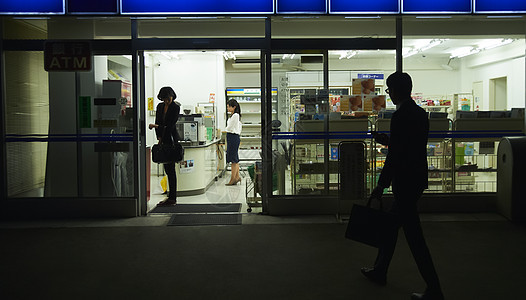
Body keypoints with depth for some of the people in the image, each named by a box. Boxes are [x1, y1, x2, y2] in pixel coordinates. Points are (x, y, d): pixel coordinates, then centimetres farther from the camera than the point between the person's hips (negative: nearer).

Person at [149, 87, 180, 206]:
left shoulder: (176, 107, -7)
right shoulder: (160, 106, 12)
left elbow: (170, 125, -13)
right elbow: (158, 122, 14)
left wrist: (156, 126, -13)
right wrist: (159, 137, 4)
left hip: (171, 139, -7)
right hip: (163, 140, 7)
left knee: (171, 168, -7)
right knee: (167, 168, 8)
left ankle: (172, 198, -4)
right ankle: (171, 196, 14)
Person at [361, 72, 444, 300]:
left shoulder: (400, 116, -19)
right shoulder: (420, 113, 10)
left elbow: (395, 155, -21)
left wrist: (381, 185, -15)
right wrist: (388, 141, 17)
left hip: (405, 181, -10)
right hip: (417, 177, 10)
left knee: (413, 234, -3)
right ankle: (380, 270, 35)